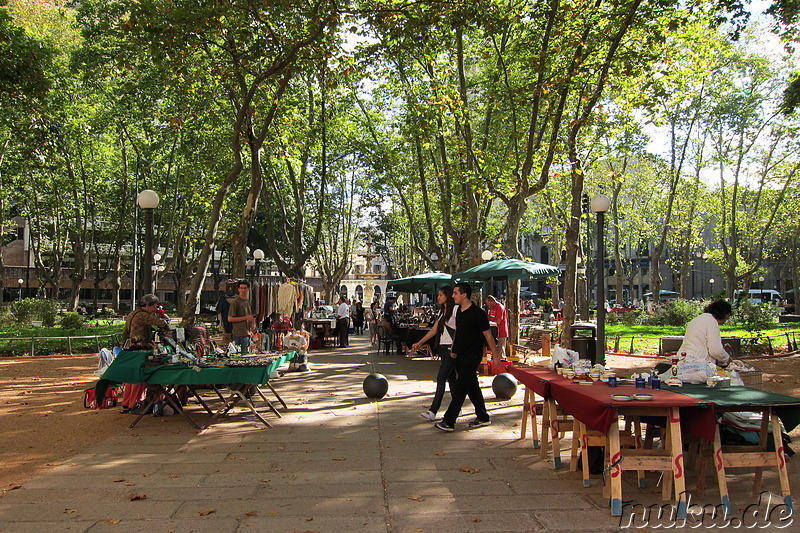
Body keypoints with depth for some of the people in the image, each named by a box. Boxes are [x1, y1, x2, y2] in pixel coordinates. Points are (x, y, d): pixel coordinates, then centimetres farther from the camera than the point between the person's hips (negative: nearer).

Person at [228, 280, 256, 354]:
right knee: (242, 354, -6)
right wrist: (245, 318, -16)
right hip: (240, 334, -8)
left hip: (248, 333, 8)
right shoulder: (236, 302, -11)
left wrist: (252, 323, 4)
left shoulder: (248, 301, 13)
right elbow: (230, 319, -14)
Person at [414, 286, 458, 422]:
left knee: (441, 378, -12)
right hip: (443, 348, 9)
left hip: (452, 348, -9)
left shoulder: (455, 309, -10)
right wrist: (419, 343, 15)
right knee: (451, 378, 10)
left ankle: (433, 411, -13)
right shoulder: (441, 311, 16)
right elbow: (434, 330, 19)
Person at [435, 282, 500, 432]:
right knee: (472, 386, 14)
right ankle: (483, 417, 25)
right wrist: (453, 349, 15)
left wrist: (496, 356, -11)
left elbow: (488, 335, -12)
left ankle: (449, 421, -6)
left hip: (472, 356, -8)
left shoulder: (478, 313, -15)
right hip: (460, 355, 8)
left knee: (461, 387, -8)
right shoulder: (459, 311, 10)